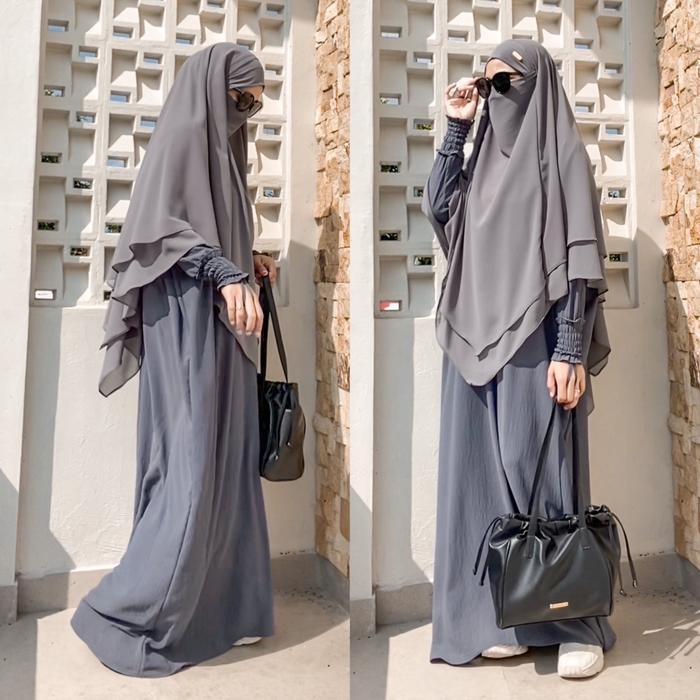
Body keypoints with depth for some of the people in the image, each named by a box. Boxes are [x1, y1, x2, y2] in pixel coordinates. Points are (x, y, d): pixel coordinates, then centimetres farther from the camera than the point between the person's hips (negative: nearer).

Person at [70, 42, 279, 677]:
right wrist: (227, 274, -27)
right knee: (192, 467, -11)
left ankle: (219, 607, 15)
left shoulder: (219, 147, 21)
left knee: (227, 464, 8)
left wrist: (247, 262, 10)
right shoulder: (181, 136, -5)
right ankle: (126, 614, 0)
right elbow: (160, 225, -18)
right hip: (187, 323, -9)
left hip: (221, 328, 9)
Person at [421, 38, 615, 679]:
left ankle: (579, 626, 9)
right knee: (484, 475, 6)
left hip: (535, 337, -6)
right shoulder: (484, 153, 19)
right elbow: (438, 207, 5)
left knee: (541, 472, -5)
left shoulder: (562, 153, 0)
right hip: (476, 335, 6)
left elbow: (582, 258, -8)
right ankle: (503, 616, 17)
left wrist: (571, 350, -17)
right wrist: (456, 127, 4)